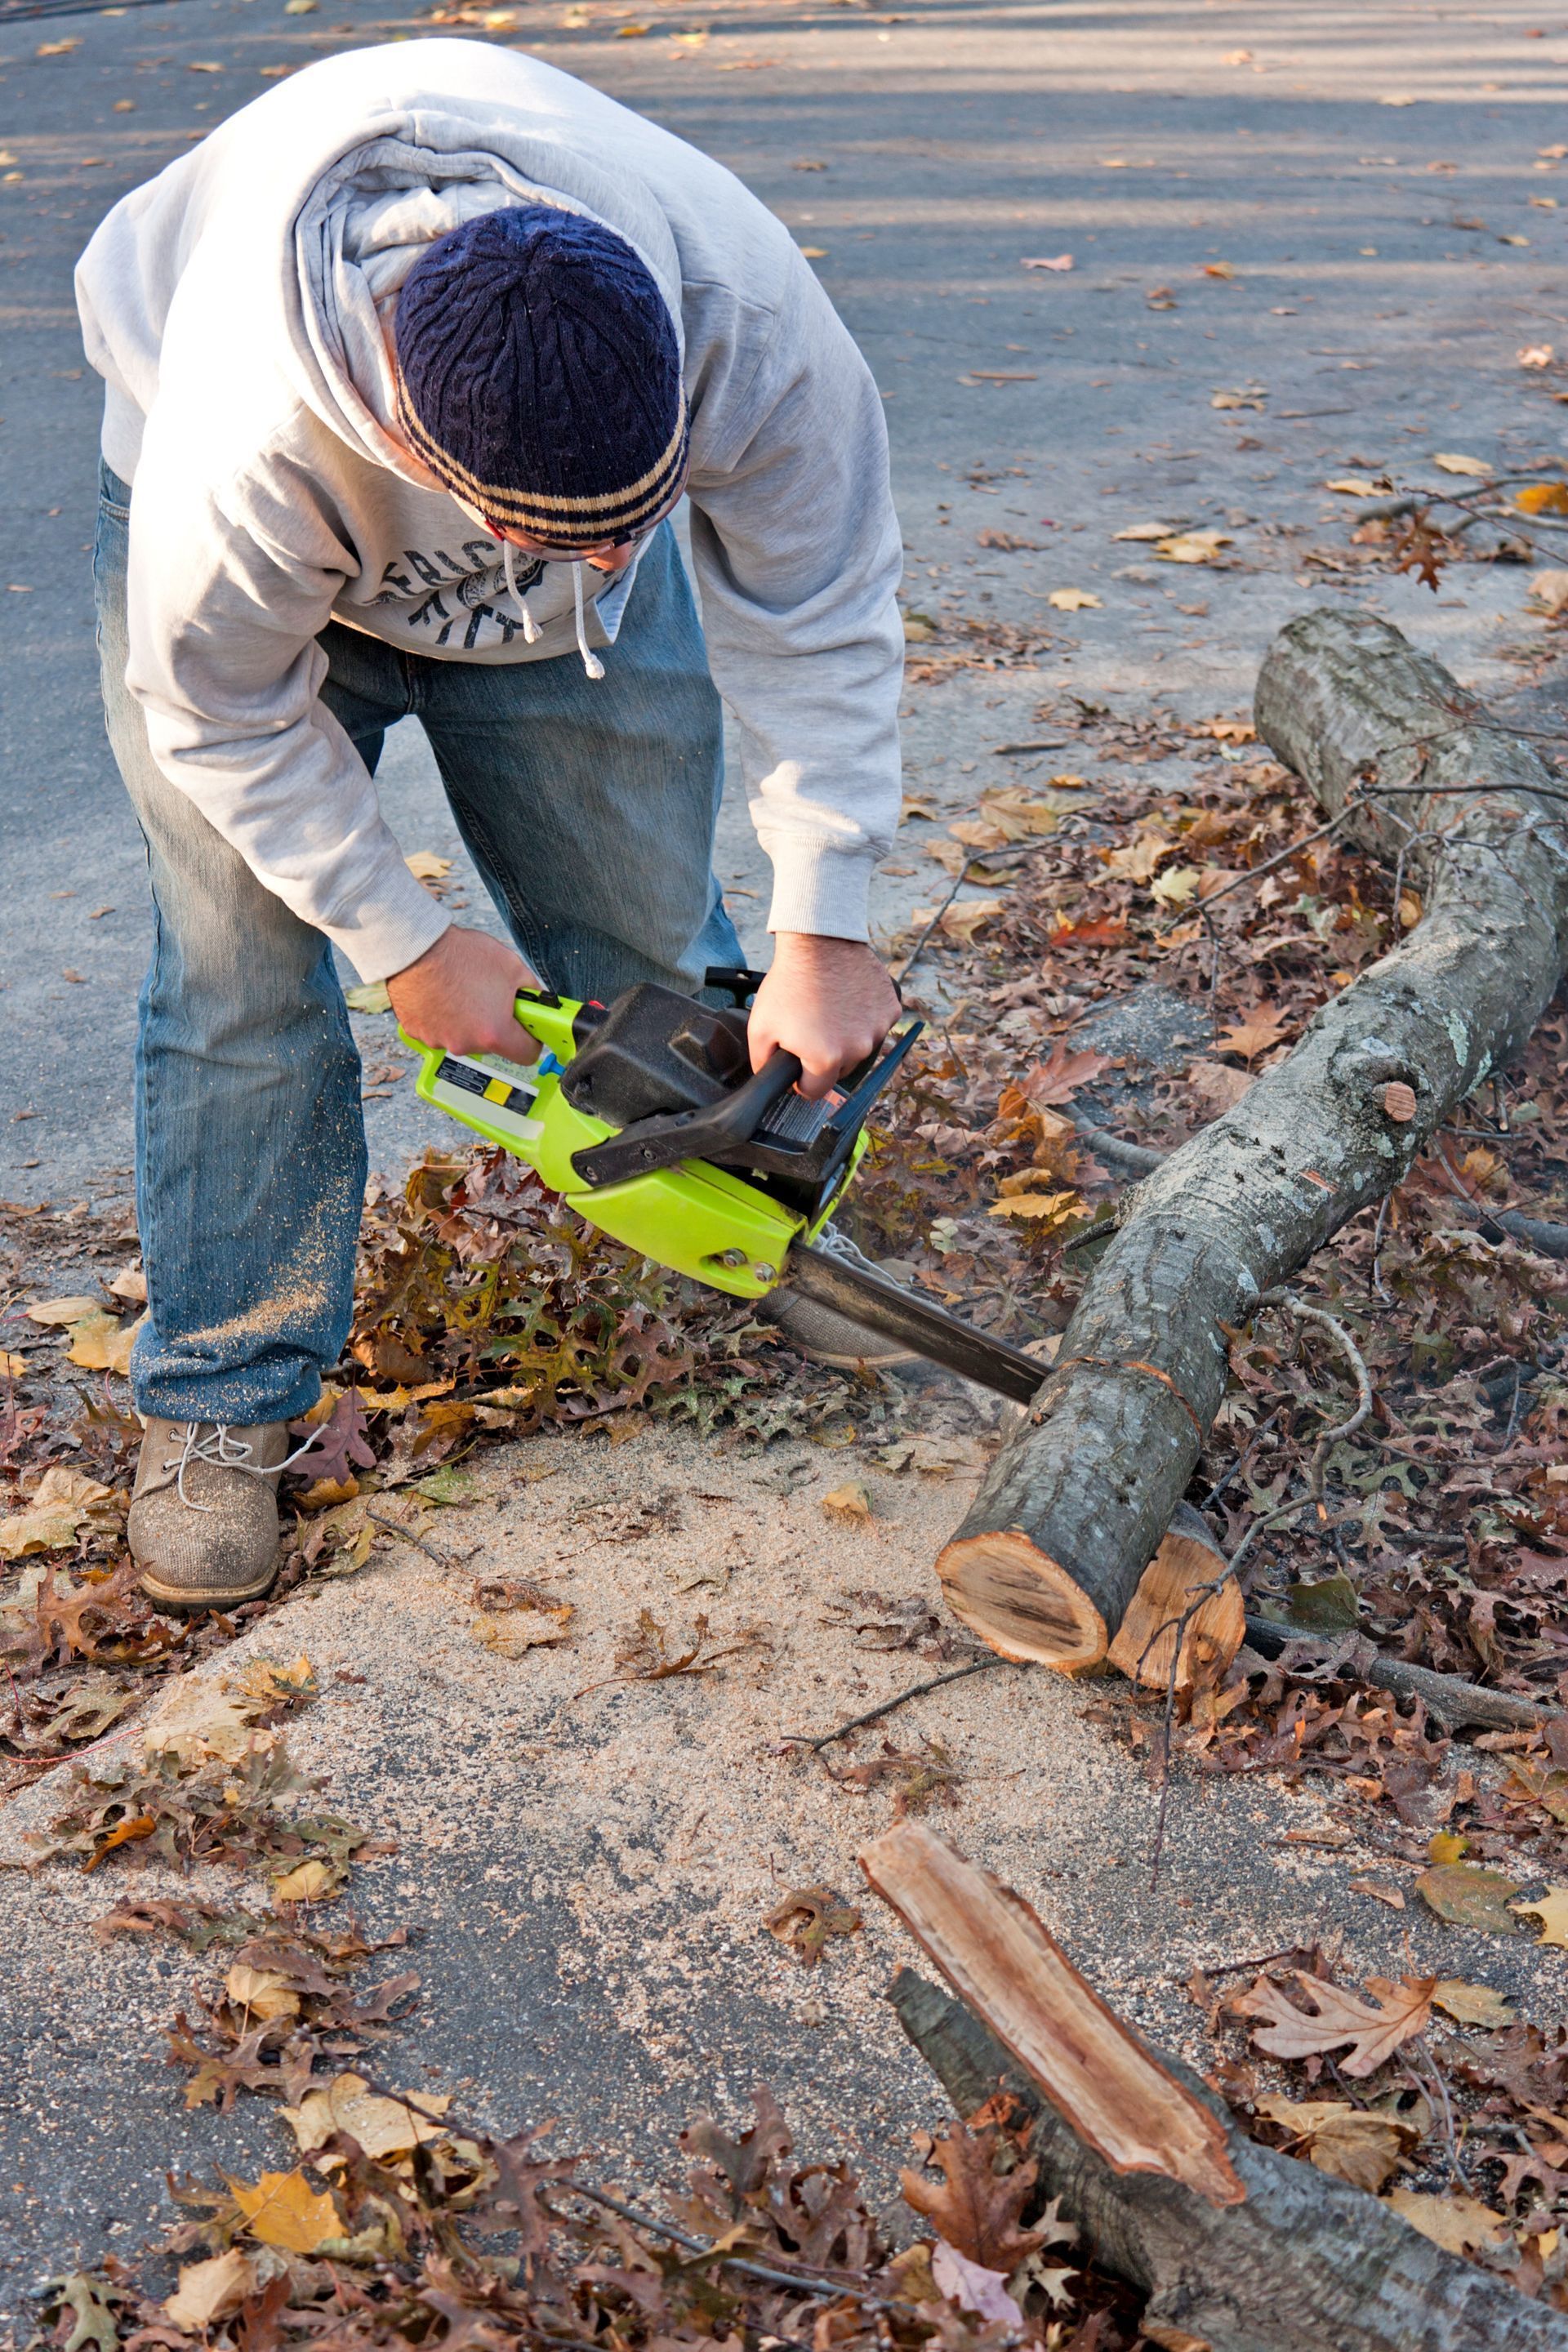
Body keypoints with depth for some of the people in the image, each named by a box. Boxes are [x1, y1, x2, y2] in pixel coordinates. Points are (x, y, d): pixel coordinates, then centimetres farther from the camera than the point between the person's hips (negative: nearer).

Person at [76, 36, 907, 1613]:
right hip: (266, 588, -2)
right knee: (242, 976, -9)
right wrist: (407, 949, -16)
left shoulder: (749, 316, -38)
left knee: (651, 938, 5)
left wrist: (824, 934, -22)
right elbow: (225, 717, -25)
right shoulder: (238, 453, -44)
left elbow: (817, 613, -24)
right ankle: (219, 1399, 7)